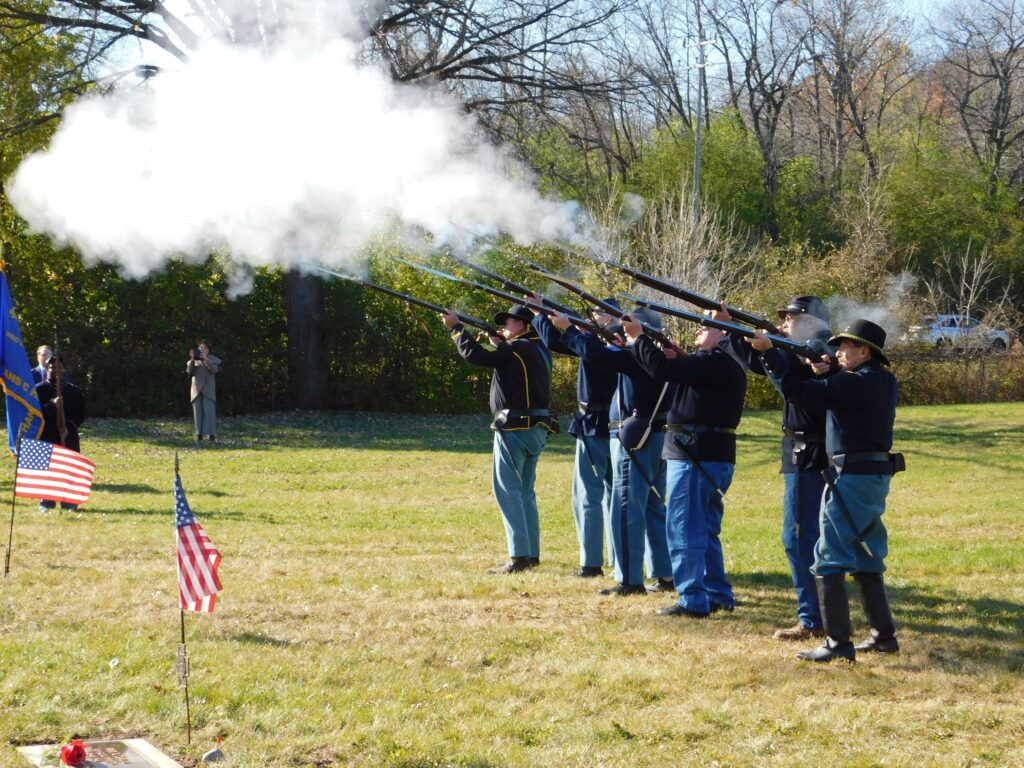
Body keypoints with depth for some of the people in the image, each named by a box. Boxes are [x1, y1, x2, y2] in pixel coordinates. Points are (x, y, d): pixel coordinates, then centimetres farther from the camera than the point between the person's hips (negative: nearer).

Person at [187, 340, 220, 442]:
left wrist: (205, 359, -25)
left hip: (208, 390, -2)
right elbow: (189, 371, -2)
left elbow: (214, 369, -13)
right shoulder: (195, 360, 11)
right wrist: (192, 360, -16)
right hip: (196, 389, 2)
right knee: (198, 411, -1)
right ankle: (199, 434, -1)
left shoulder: (213, 359, 6)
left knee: (209, 411, -10)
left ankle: (212, 434, -12)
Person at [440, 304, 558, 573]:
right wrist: (501, 345, 15)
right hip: (537, 429, 9)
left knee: (508, 490, -7)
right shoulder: (539, 350, 12)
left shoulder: (516, 349, -13)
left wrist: (456, 327, -4)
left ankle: (519, 555, -12)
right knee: (525, 491, 15)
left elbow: (475, 355, -14)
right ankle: (531, 553, 15)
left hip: (515, 428, -9)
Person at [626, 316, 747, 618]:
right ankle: (718, 595, 23)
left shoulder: (712, 362, -16)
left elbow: (662, 369, -21)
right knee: (705, 530, 19)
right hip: (719, 457, 10)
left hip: (694, 455, -10)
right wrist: (679, 359, 9)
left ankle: (693, 601, -4)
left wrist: (638, 337, -10)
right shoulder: (730, 365, 15)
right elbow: (686, 375, 24)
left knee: (685, 531, -4)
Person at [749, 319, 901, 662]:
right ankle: (884, 634, 20)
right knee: (866, 556, 18)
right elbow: (832, 394, 21)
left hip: (852, 478, -9)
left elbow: (797, 391, -18)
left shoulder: (855, 383, -17)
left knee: (829, 558, -6)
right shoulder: (882, 382, 10)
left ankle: (838, 642, -8)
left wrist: (769, 351, -12)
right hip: (875, 477, 10)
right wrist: (824, 374, 5)